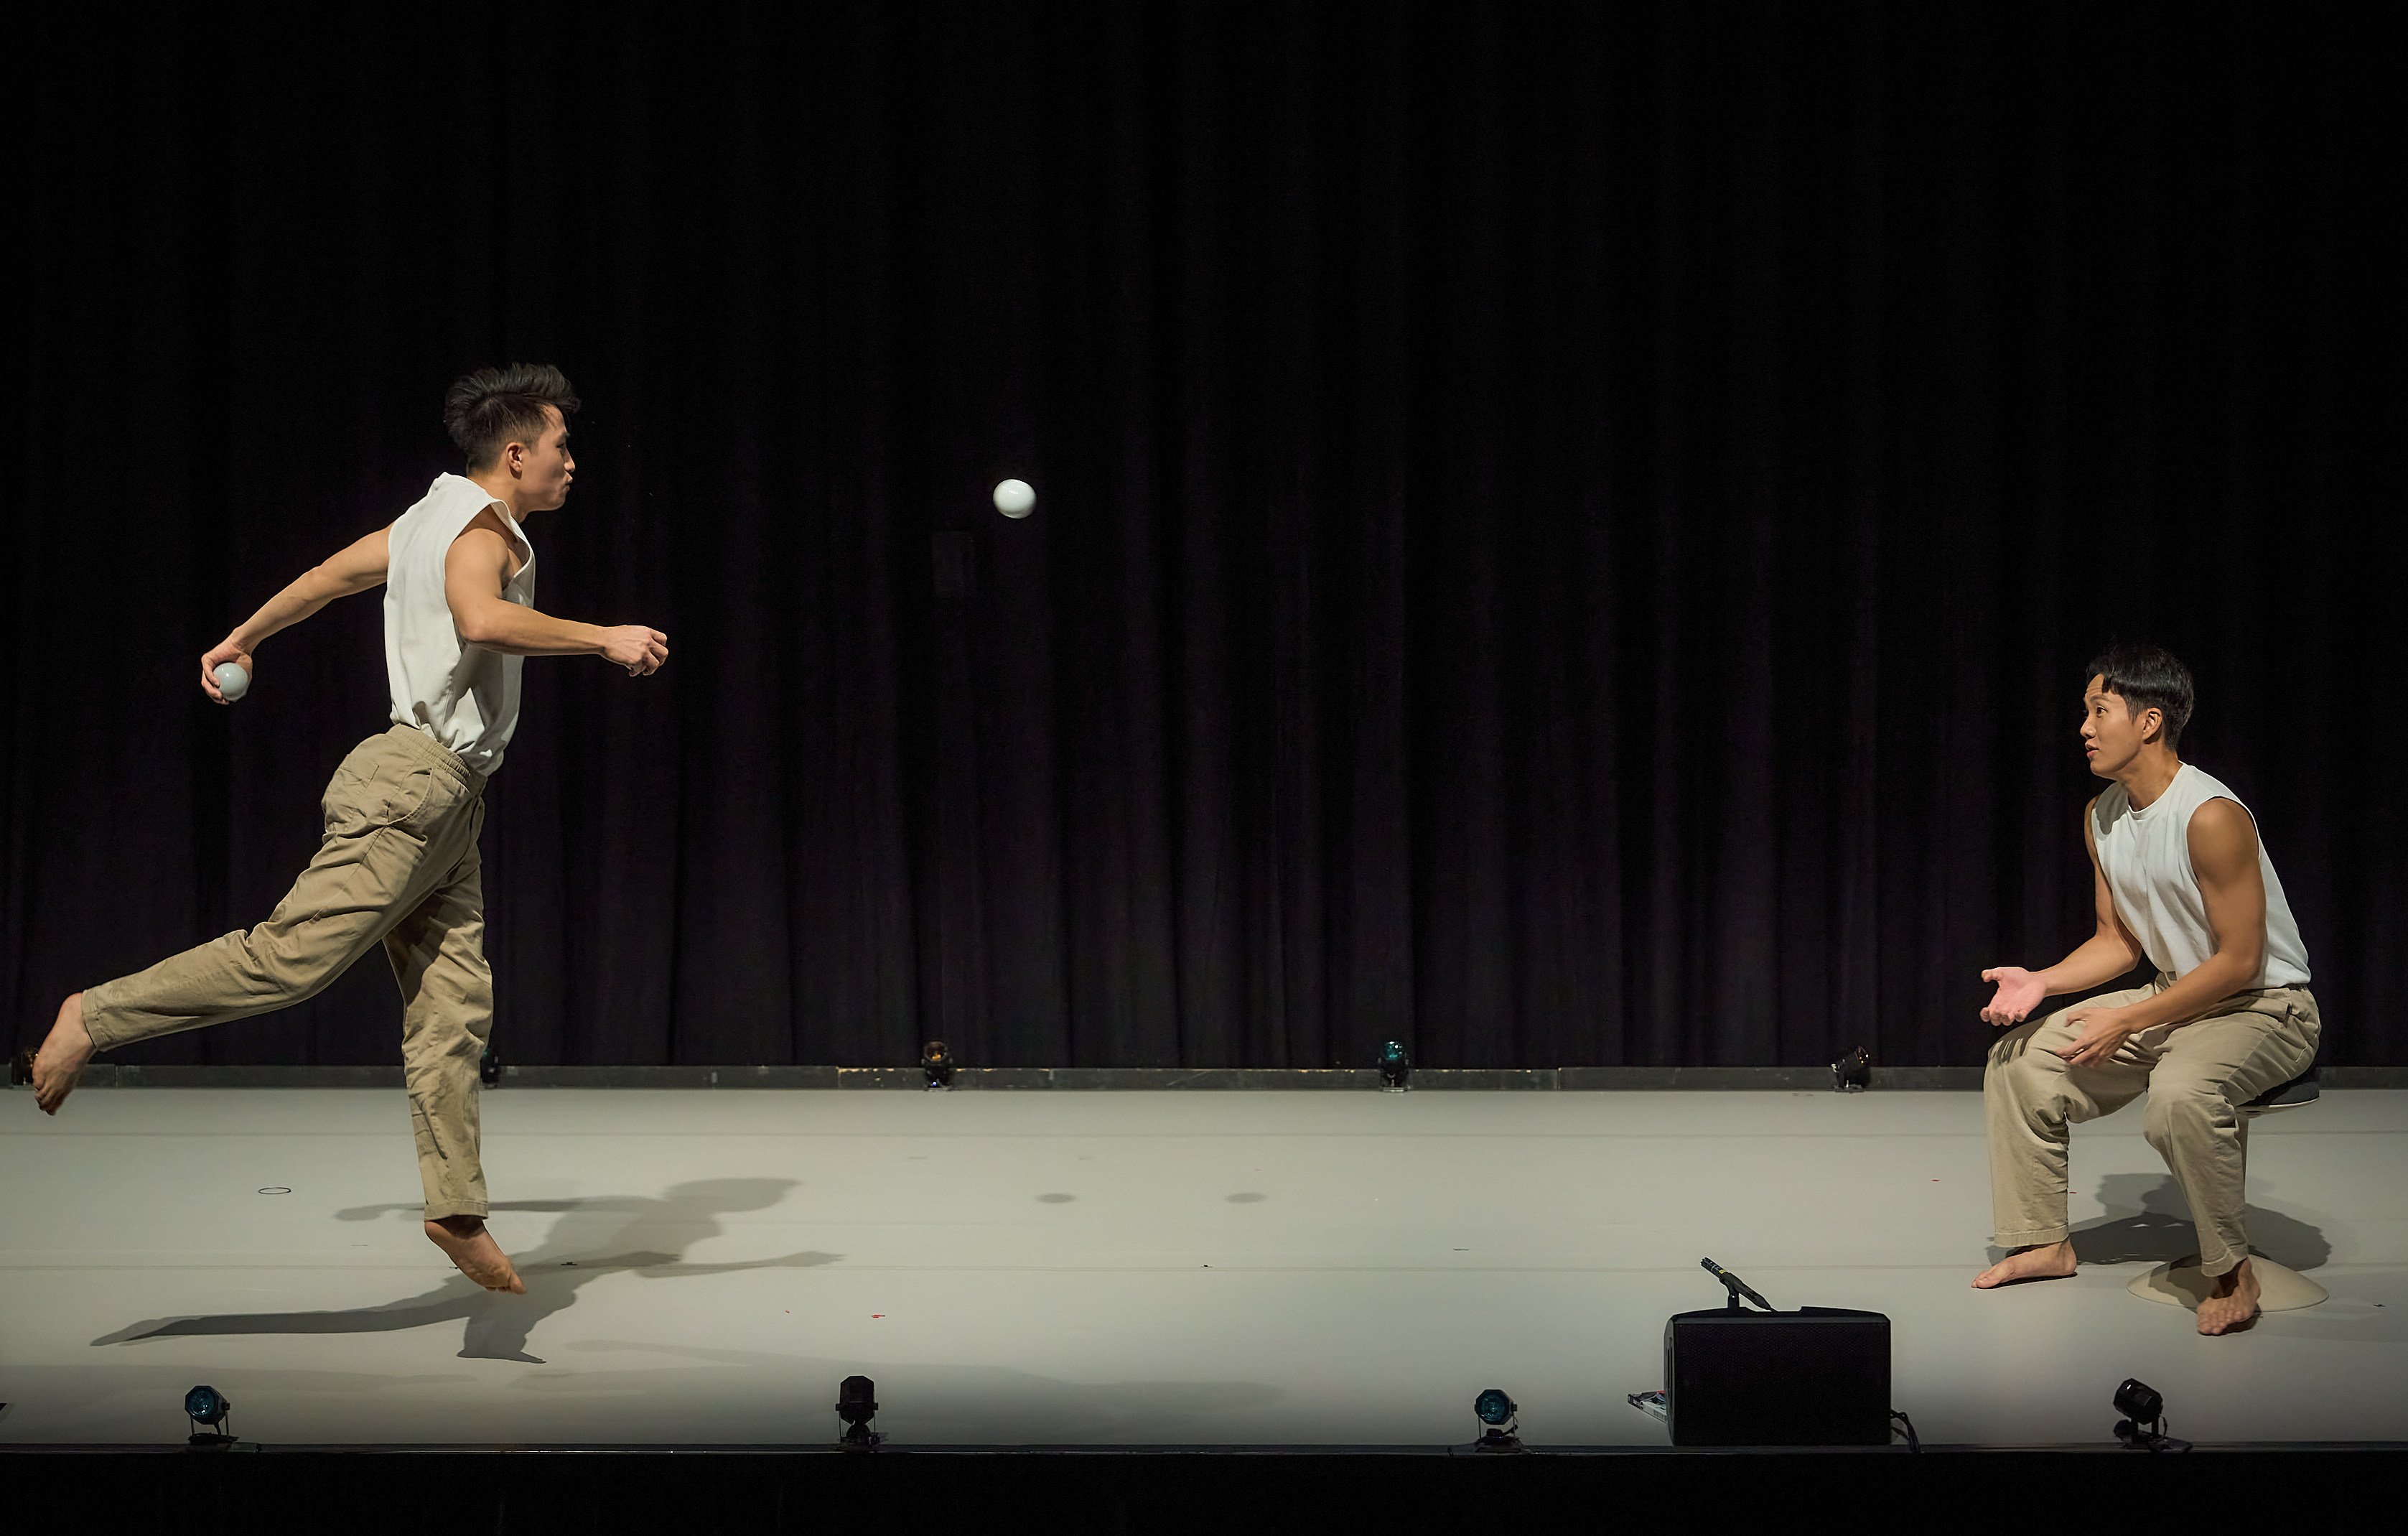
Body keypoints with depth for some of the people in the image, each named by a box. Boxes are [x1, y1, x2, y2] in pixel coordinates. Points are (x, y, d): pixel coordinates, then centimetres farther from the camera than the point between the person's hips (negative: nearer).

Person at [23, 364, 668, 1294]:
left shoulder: (433, 518, 20)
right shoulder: (483, 526, -9)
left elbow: (331, 574, 30)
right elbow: (482, 619, -31)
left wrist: (243, 640, 42)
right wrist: (604, 639, -24)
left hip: (445, 800, 10)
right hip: (414, 786, -10)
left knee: (455, 1008, 2)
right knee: (293, 956, -13)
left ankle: (457, 1210, 0)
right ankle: (96, 1018, -2)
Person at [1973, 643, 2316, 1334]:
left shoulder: (2211, 818, -26)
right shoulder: (2102, 817, 2)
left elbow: (2238, 961, -24)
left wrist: (2126, 1022, -22)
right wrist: (2041, 982, -7)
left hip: (2266, 1008, -9)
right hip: (2175, 999, 9)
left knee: (2182, 1092, -39)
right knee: (2019, 1057, 3)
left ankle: (2231, 1270, -20)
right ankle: (2045, 1242, 14)